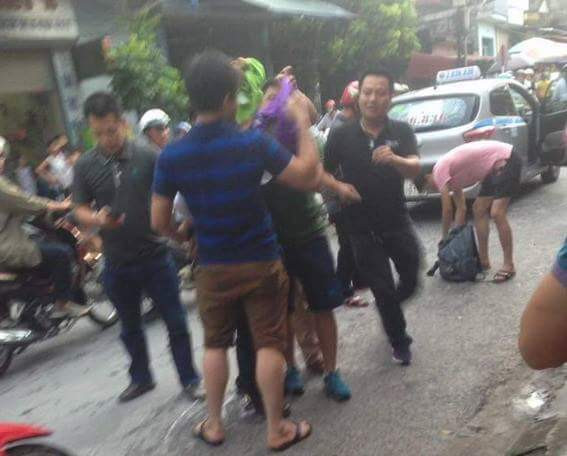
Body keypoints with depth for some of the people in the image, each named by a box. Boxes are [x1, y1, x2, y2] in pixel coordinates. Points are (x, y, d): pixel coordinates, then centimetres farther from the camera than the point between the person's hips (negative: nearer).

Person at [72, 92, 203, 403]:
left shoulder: (148, 156, -8)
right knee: (130, 327, 19)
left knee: (175, 322, 7)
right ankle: (141, 378, 40)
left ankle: (189, 379, 24)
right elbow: (80, 209, 2)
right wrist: (97, 219, -19)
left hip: (155, 256, -2)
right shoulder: (85, 165, -2)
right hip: (116, 263, 3)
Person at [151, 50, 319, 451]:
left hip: (213, 267, 3)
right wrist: (304, 125, -2)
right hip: (261, 262, -3)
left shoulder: (172, 155, -7)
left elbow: (159, 222, -2)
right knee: (269, 344, 9)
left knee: (216, 345, 18)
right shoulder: (252, 143, -17)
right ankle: (277, 430, 21)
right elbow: (310, 178, -10)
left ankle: (214, 425, 31)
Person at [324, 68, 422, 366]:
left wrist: (394, 159, -40)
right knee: (382, 289, 6)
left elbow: (415, 169, -20)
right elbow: (324, 173, 4)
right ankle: (399, 342, 30)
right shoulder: (341, 135, -6)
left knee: (411, 279, 10)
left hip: (397, 221, 1)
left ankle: (390, 308, 45)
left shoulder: (401, 131, -5)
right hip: (362, 227, -1)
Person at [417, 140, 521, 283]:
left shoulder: (440, 171, -12)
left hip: (506, 161, -10)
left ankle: (509, 265, -6)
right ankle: (483, 259, 19)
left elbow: (447, 210, -9)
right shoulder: (451, 174, 14)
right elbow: (461, 208, 17)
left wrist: (445, 238, 4)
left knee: (497, 214, -15)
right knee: (479, 209, 12)